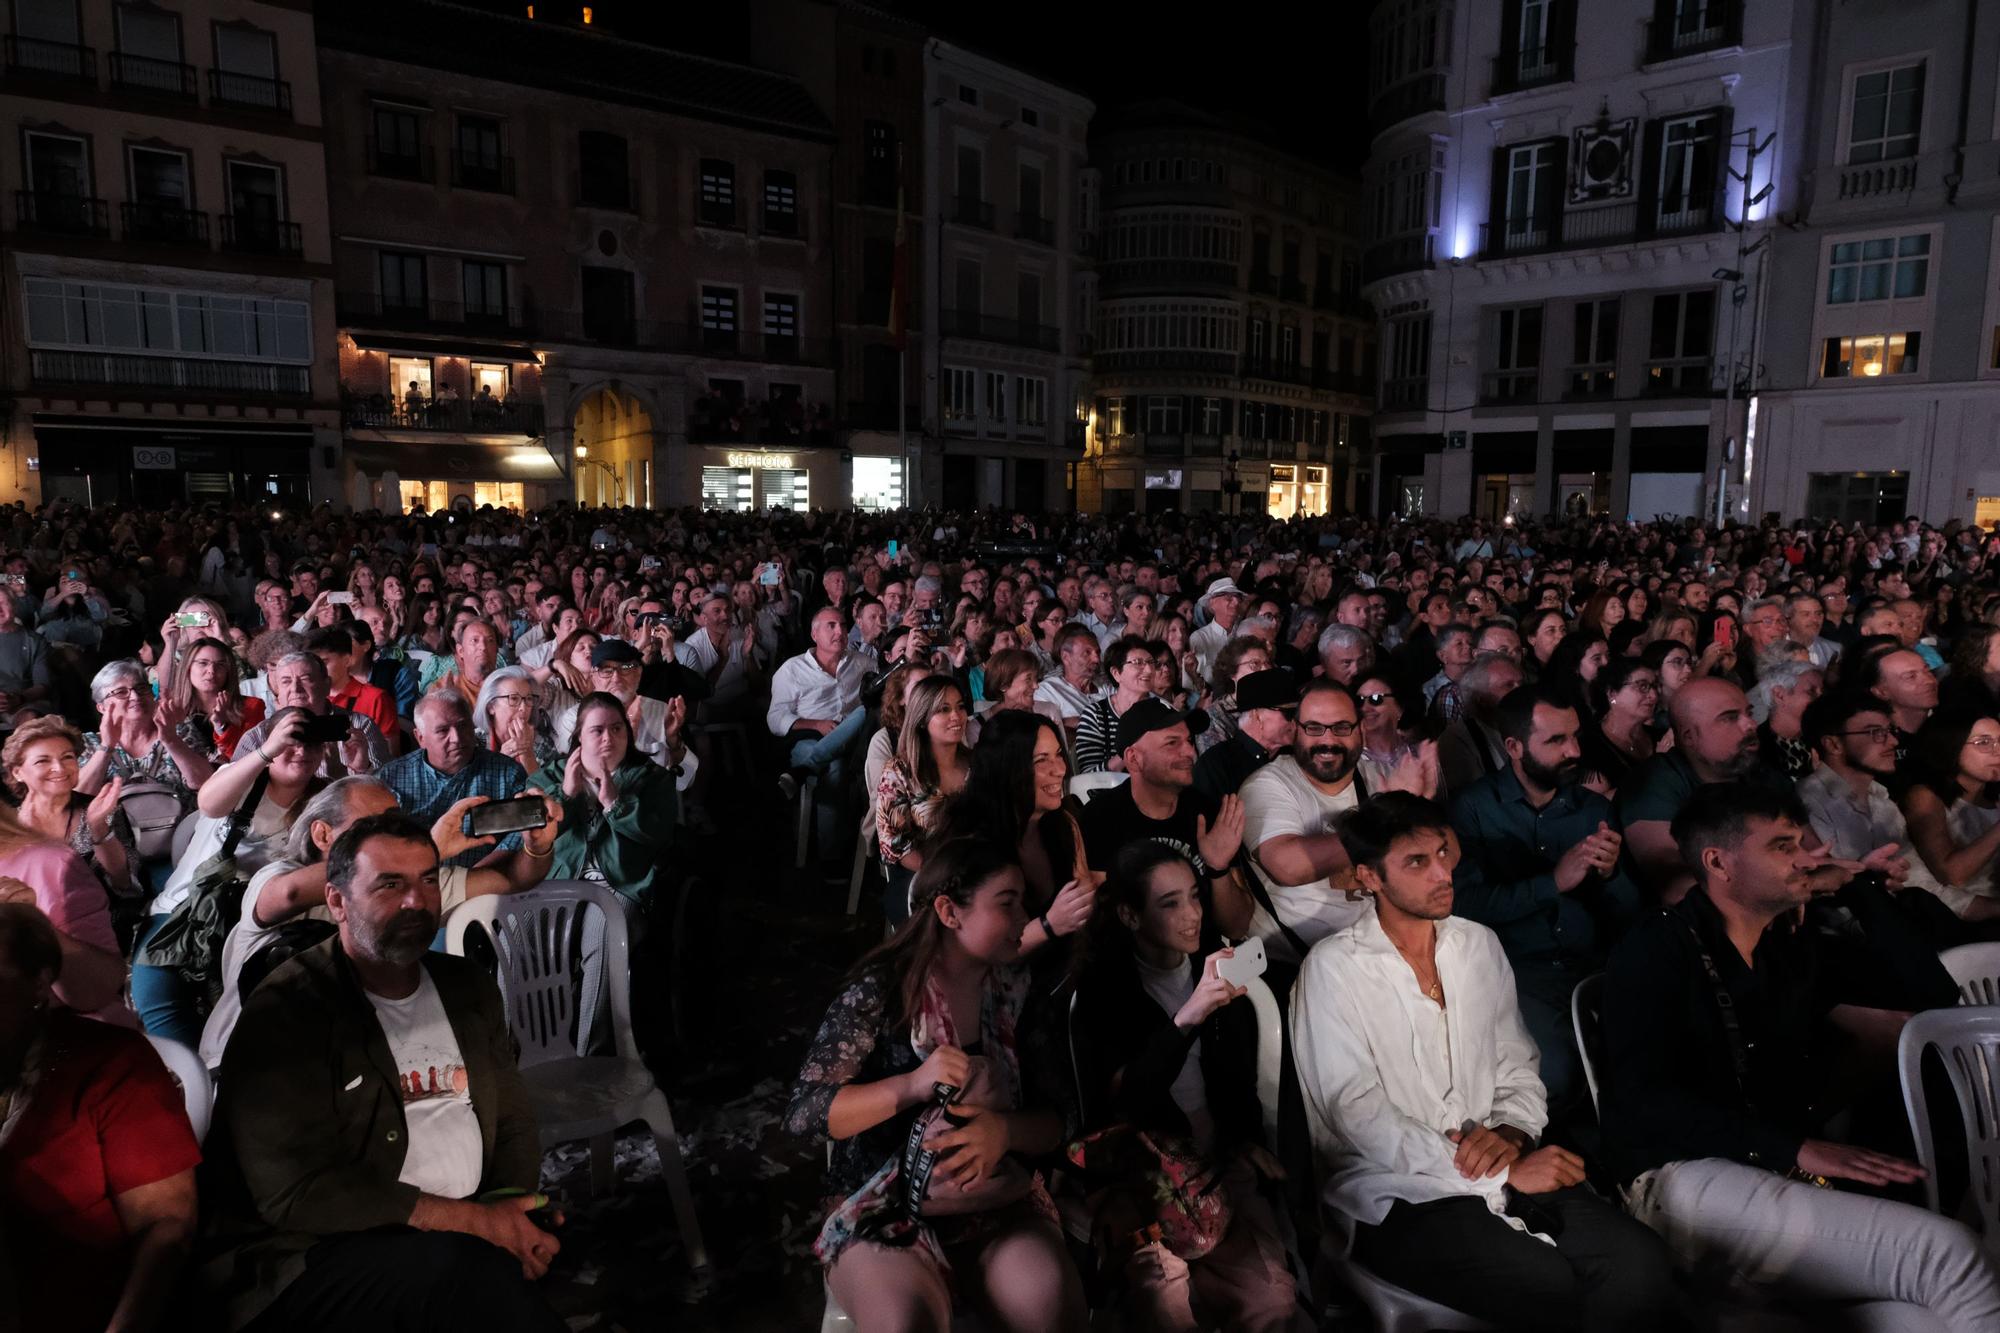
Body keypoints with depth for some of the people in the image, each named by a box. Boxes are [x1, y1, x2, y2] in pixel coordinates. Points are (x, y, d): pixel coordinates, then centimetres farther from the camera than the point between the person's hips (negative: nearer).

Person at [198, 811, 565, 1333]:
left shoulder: (470, 988, 13)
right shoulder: (282, 1013, -8)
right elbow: (293, 1190, -16)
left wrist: (510, 1218, -8)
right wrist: (475, 1221, -19)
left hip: (460, 1242, 5)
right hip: (313, 1258, -5)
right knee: (465, 1262, -34)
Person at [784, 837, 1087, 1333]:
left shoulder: (1017, 990, 2)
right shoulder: (882, 987, -11)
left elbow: (1054, 1119, 4)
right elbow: (802, 1114, -14)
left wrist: (1004, 1130, -19)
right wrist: (912, 1085, -28)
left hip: (999, 1208, 3)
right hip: (885, 1211, -3)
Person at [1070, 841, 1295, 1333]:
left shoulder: (1216, 966, 6)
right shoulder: (1101, 985, -8)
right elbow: (1124, 1097, -22)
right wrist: (1188, 1017, -33)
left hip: (1221, 1162, 4)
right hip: (1138, 1169, -3)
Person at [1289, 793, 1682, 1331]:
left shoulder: (1479, 945, 13)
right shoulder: (1333, 968, -7)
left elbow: (1519, 1069, 16)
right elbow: (1358, 1114, -14)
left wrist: (1511, 1132, -8)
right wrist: (1503, 1177, -15)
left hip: (1502, 1171, 6)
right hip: (1396, 1196, -5)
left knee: (1642, 1263, -21)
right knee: (1551, 1288, -28)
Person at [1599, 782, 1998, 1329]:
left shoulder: (1798, 947, 18)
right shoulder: (1654, 952, -5)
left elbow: (1931, 992, 21)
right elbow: (1642, 1100, -15)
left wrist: (1857, 891, 15)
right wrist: (1795, 1149, -23)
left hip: (1792, 1169, 7)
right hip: (1687, 1176, -7)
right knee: (1944, 1250, -24)